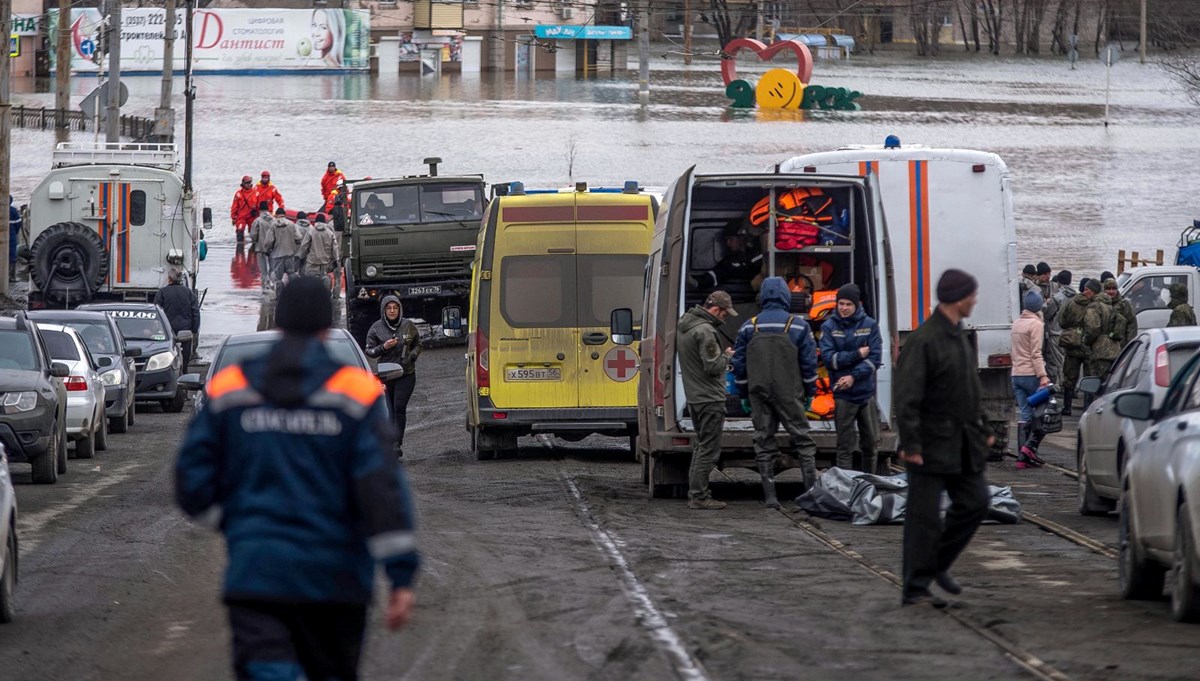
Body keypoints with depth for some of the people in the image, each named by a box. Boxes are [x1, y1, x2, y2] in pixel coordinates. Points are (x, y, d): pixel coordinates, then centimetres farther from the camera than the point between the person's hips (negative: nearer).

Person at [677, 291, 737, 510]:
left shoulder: (684, 325, 12)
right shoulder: (705, 331, -19)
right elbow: (712, 367, -21)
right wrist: (727, 356, -3)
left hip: (694, 397, 10)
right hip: (709, 399, -10)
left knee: (701, 446, 18)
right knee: (708, 450, -6)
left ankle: (694, 493, 21)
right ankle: (699, 496, -6)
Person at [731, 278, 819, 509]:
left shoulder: (749, 328, 4)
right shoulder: (798, 326, -3)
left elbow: (739, 364, 6)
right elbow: (809, 362, -1)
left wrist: (743, 395, 13)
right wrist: (810, 393, 7)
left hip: (759, 394, 2)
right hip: (789, 393, -2)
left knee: (764, 442, 5)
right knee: (802, 439, 5)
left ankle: (770, 496, 2)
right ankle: (812, 488, -4)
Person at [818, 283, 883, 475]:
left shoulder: (869, 325, 2)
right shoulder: (829, 327, 0)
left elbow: (875, 358, -5)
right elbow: (828, 358, -10)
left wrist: (854, 376, -14)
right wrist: (857, 355, -12)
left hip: (866, 392, 2)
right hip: (843, 395, -2)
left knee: (871, 443, 9)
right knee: (845, 446, -1)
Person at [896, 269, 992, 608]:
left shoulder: (960, 336, 12)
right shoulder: (923, 340, -17)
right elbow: (906, 396, -20)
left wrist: (982, 429, 19)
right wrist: (910, 444, -23)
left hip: (964, 443, 9)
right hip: (932, 445, -8)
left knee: (974, 503, 8)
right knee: (924, 517, -4)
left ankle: (938, 564, 24)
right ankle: (915, 589, 2)